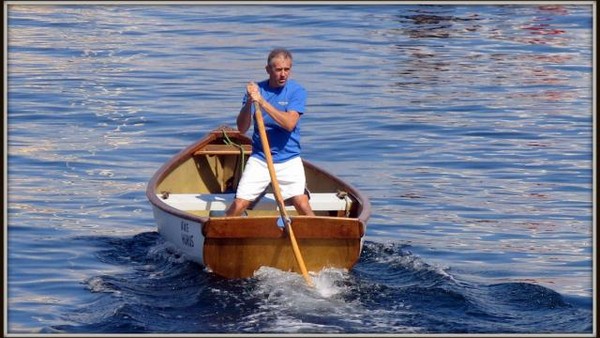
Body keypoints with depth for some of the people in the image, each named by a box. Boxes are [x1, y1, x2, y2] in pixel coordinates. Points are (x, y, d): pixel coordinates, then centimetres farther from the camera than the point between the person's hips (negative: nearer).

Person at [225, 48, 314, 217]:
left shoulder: (296, 91, -4)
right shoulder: (256, 89, 1)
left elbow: (290, 123, -20)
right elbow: (242, 128, -4)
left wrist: (262, 102, -24)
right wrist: (249, 102, -20)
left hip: (289, 160, -1)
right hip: (259, 158, 1)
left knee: (303, 206, -15)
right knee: (238, 206, -6)